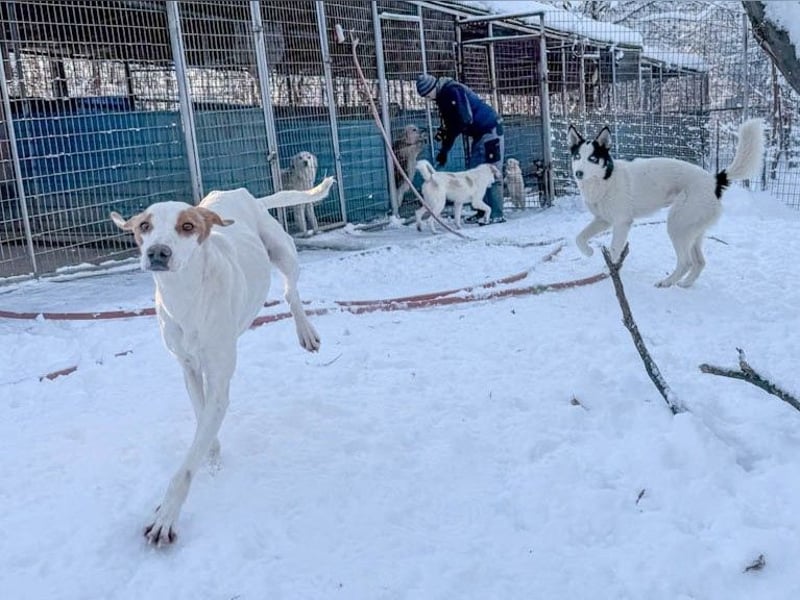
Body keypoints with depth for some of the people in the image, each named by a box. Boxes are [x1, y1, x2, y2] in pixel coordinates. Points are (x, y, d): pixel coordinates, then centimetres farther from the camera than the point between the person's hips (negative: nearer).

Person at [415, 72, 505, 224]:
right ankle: (483, 211, 12)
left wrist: (445, 148, -21)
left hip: (490, 130, -10)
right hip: (479, 134, 10)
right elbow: (450, 124, 14)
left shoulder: (453, 91, -19)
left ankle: (496, 215, -8)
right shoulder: (443, 96, 11)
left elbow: (464, 121, -26)